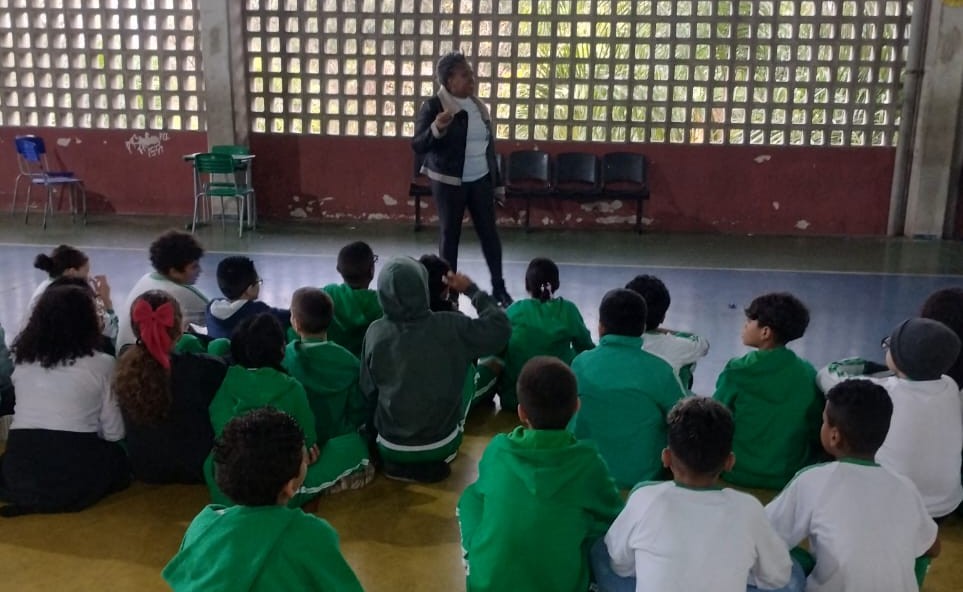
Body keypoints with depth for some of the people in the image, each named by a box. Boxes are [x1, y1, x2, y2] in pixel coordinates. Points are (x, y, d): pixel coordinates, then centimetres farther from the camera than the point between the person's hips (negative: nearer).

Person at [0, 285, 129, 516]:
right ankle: (69, 499, 5)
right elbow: (115, 434, 0)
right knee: (123, 458, 24)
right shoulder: (101, 365, -5)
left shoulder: (22, 360, 9)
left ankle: (30, 500, 10)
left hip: (19, 473, 5)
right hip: (77, 475, -5)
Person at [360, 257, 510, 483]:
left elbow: (367, 392, 0)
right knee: (466, 371, 19)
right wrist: (472, 290, 6)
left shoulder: (375, 332, -12)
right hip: (440, 445, -2)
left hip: (390, 447, 2)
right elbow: (500, 328, -5)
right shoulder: (451, 327, -19)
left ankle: (400, 463, 11)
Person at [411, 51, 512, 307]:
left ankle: (499, 288, 18)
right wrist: (437, 129, -32)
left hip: (481, 180, 5)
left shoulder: (479, 107, 8)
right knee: (450, 234, 3)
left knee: (489, 232, 6)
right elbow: (417, 146, -13)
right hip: (449, 182, -5)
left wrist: (498, 182, 15)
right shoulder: (433, 106, -9)